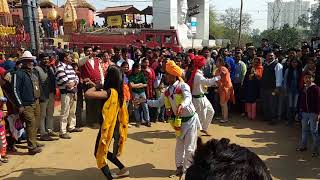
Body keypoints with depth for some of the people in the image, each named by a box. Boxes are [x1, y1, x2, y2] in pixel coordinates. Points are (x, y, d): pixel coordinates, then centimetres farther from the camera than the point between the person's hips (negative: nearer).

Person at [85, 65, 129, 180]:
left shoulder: (110, 92, -24)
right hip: (115, 126, 9)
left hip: (108, 127, -8)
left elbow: (88, 94, -32)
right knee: (103, 151, 26)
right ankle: (123, 169, 33)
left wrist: (96, 87, -14)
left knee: (99, 153, 10)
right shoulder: (119, 92, 1)